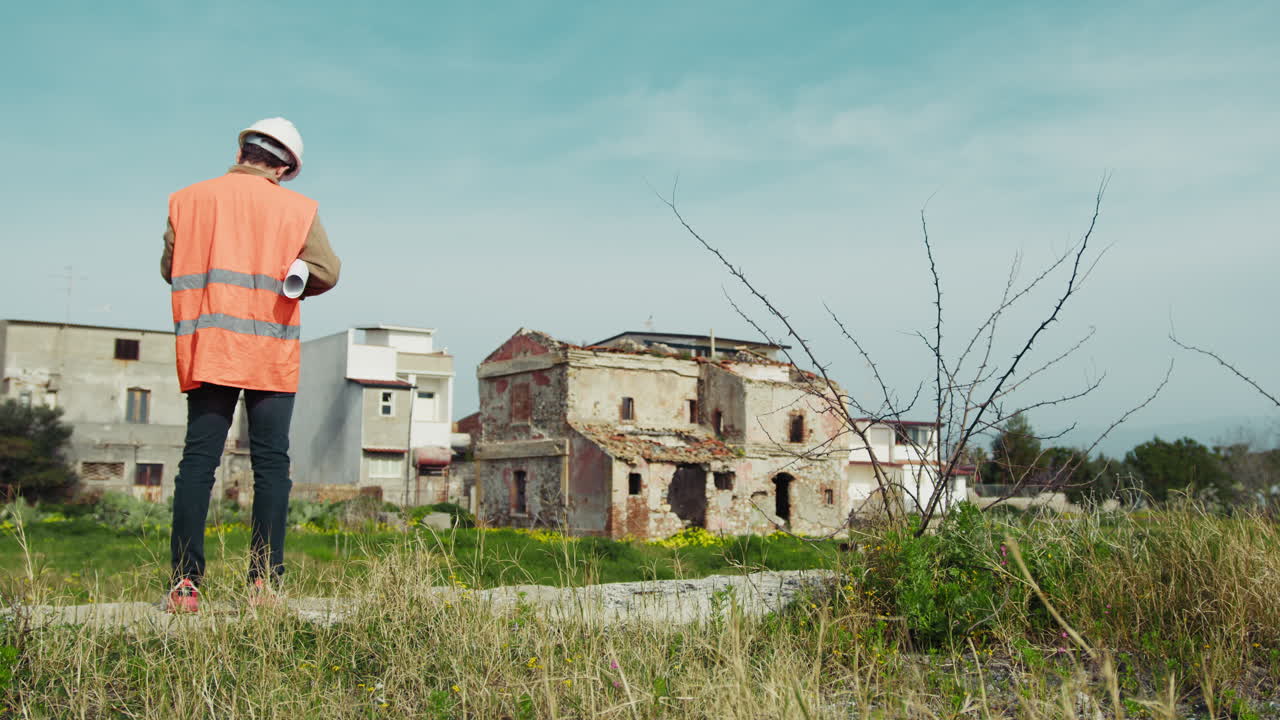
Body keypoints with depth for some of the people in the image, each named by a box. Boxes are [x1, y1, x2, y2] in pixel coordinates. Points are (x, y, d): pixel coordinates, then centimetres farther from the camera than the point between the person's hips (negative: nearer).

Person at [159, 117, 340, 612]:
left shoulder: (188, 200, 7)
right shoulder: (297, 209, 0)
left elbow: (170, 268, 10)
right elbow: (326, 273, -4)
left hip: (206, 350, 2)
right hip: (271, 354, -2)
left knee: (197, 462, 3)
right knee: (271, 465, 3)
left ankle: (185, 583, -2)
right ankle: (264, 581, 2)